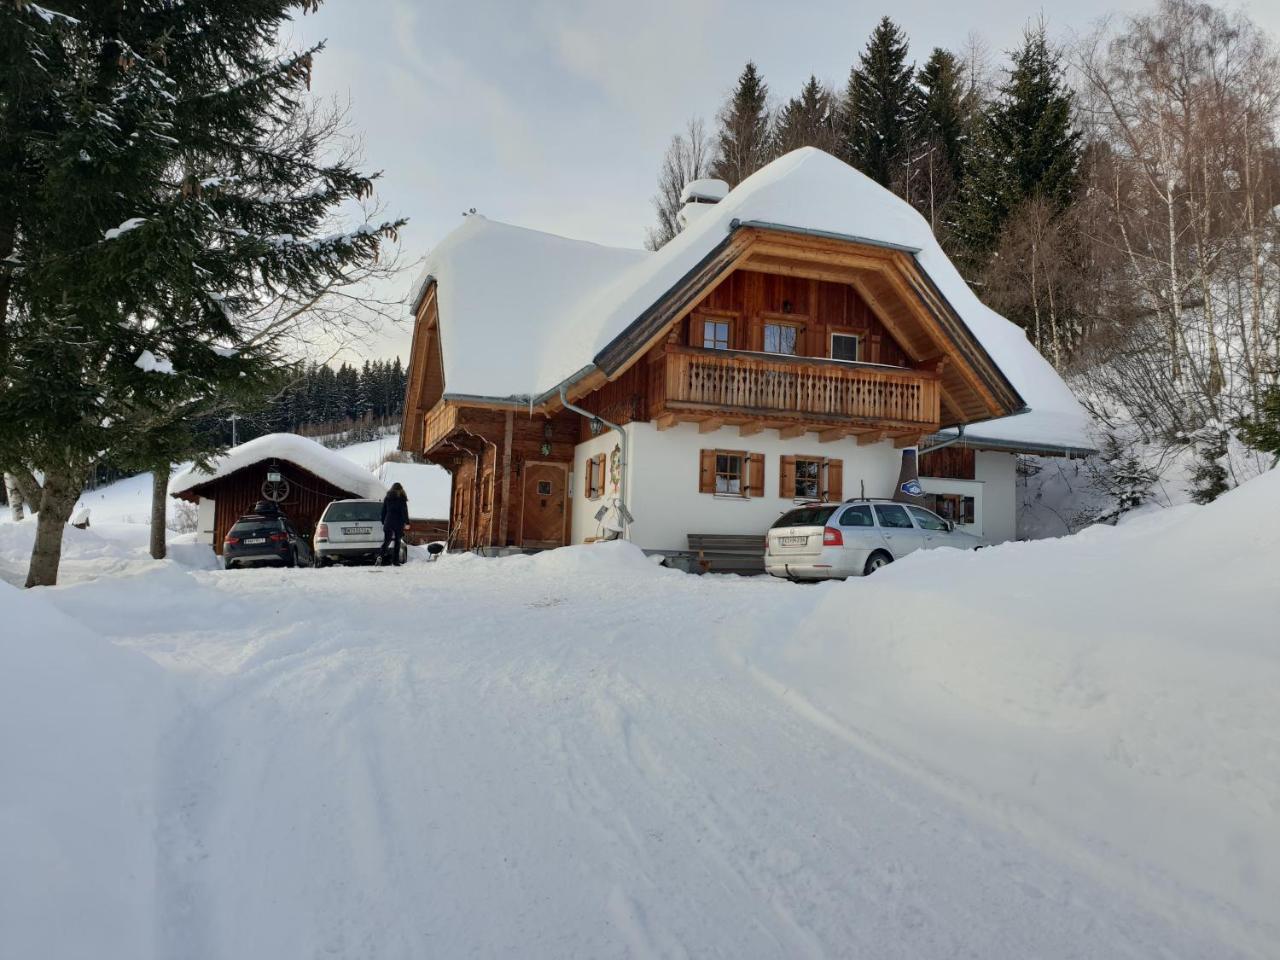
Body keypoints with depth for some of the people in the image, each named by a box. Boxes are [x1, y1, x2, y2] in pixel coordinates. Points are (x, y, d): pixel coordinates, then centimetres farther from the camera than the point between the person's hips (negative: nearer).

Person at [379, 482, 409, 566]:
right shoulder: (402, 499, -3)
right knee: (397, 542, 5)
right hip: (398, 523, -3)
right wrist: (406, 522, -6)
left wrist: (383, 522, 18)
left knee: (386, 541, 4)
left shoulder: (387, 498, 10)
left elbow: (383, 511, 13)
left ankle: (381, 556, -19)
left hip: (388, 522, 3)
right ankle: (395, 561, 2)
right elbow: (404, 511, -8)